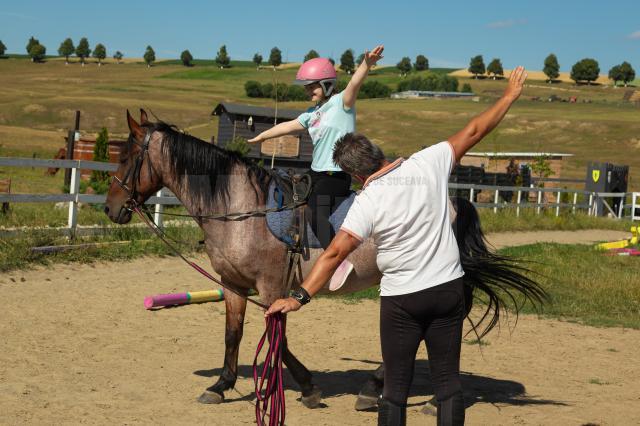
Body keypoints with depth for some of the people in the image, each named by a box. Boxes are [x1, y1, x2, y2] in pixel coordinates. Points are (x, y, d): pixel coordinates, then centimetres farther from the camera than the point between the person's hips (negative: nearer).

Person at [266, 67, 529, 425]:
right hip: (449, 288, 4)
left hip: (402, 299, -3)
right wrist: (510, 96, 19)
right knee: (448, 381, 10)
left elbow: (336, 253, -20)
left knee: (396, 388, 7)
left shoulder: (368, 200, -14)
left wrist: (299, 297, -21)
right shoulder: (429, 163, -5)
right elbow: (474, 131, 6)